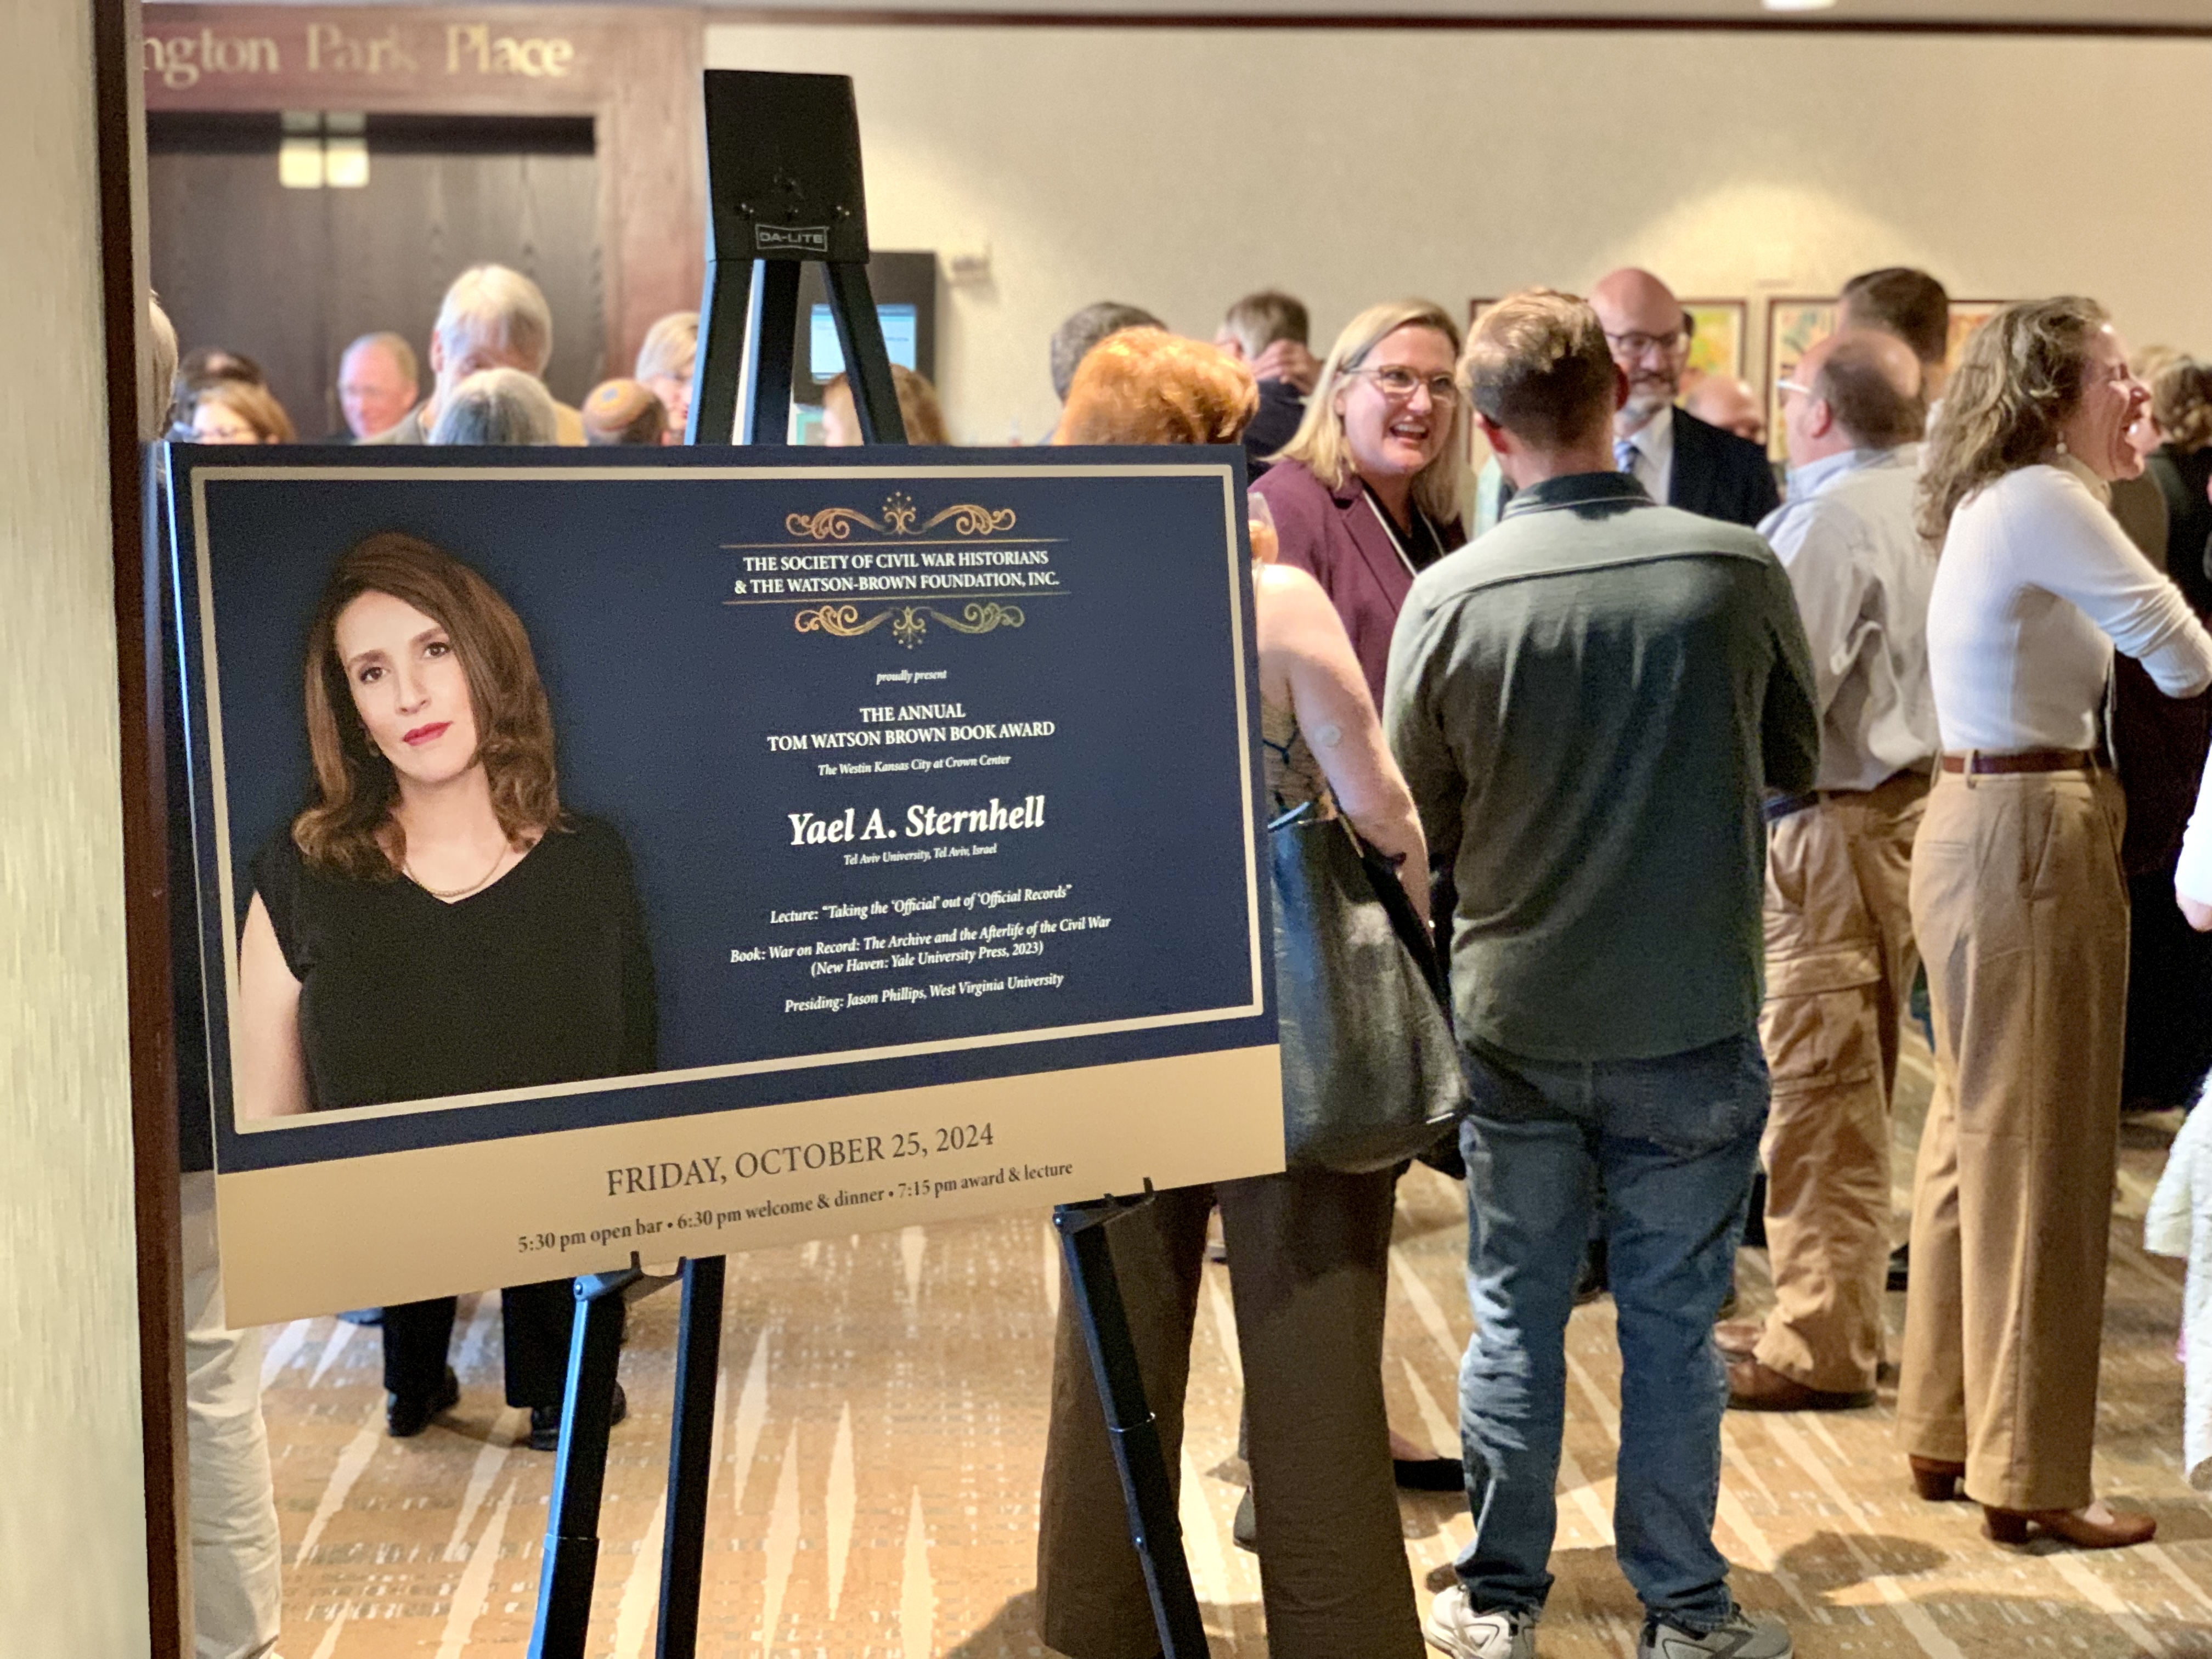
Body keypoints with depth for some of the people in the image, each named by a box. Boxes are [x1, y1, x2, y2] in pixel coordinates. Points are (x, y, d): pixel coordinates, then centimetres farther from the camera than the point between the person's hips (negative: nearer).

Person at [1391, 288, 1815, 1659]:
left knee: (1516, 1315, 14)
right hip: (1693, 1020, 0)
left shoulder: (1452, 596, -11)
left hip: (1516, 1018, 1)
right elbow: (1799, 760, 5)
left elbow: (1416, 819, 0)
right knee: (1673, 1321, 12)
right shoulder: (1737, 569, -11)